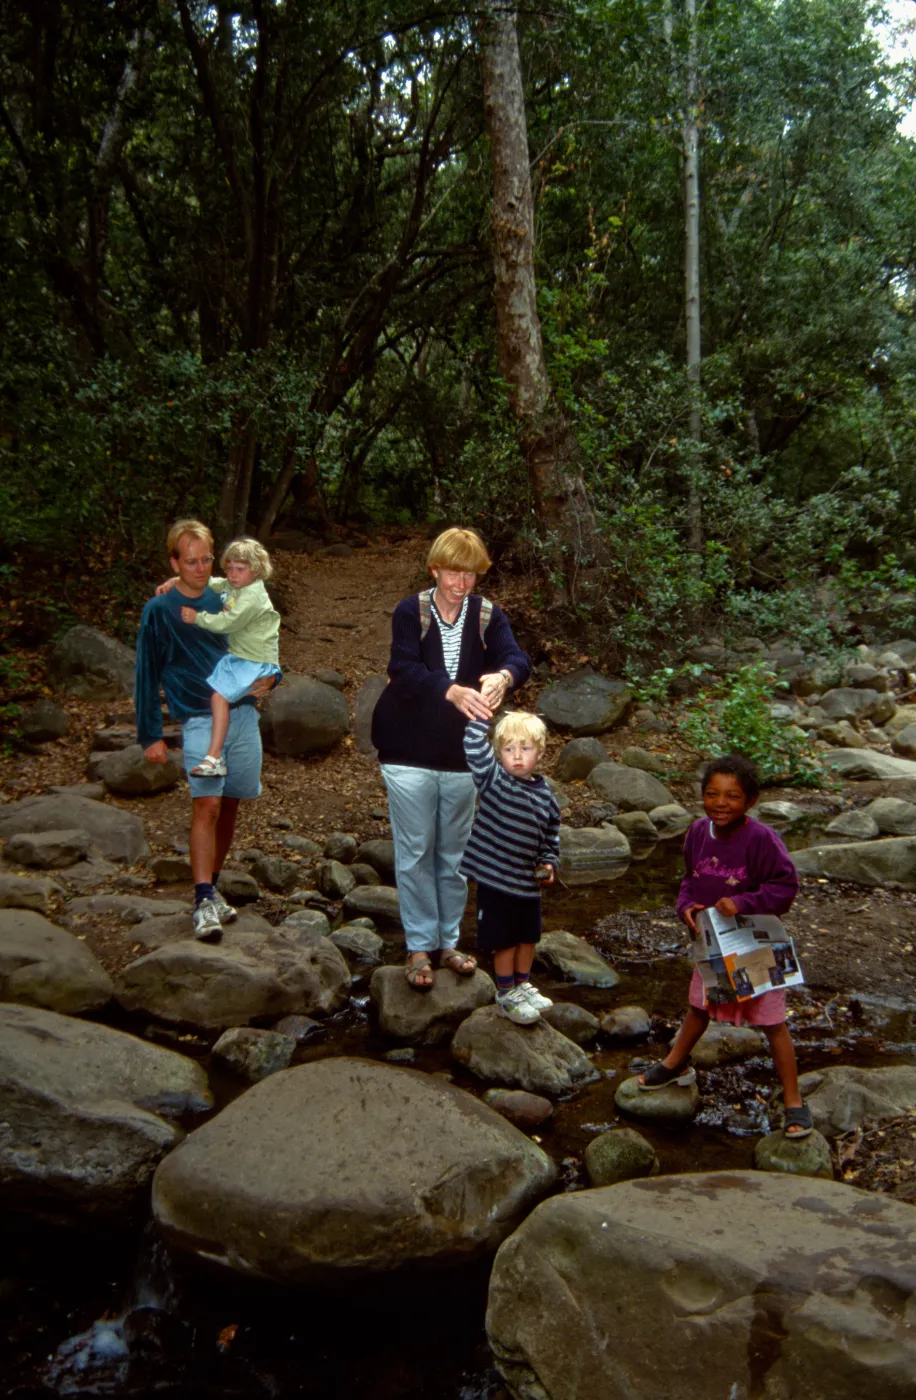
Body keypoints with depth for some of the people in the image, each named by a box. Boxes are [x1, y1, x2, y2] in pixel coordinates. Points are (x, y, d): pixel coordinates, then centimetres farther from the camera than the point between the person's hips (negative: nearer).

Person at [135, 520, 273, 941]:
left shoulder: (225, 600, 10)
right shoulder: (159, 610, -1)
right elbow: (147, 675, 0)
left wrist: (268, 678, -3)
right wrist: (150, 735, -3)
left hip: (242, 714, 4)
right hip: (199, 720, -4)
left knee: (229, 805, 9)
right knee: (207, 805, -17)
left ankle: (211, 887, 23)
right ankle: (204, 902, -18)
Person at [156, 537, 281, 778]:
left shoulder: (252, 596, -20)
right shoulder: (232, 586, 9)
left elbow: (226, 622, -26)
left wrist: (197, 617, -16)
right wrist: (176, 581, 3)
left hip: (256, 662, -11)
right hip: (238, 654, 11)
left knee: (219, 694, -24)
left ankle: (214, 758, -26)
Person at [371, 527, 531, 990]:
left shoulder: (487, 615, -1)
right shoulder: (411, 611, -8)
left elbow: (518, 660, -17)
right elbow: (404, 670, -23)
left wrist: (503, 676, -42)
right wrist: (453, 691, -41)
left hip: (461, 755, 3)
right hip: (410, 753, -2)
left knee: (454, 852, 14)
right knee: (415, 852, 5)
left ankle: (449, 941, 28)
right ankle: (420, 947, 18)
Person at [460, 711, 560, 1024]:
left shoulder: (545, 795, 0)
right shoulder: (492, 778, -13)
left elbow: (551, 837, 11)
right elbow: (474, 745, -29)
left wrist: (549, 864, -2)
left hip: (529, 882, 5)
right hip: (495, 881, -5)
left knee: (528, 937, 19)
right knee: (504, 939, 8)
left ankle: (523, 984, 40)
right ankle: (506, 993, 26)